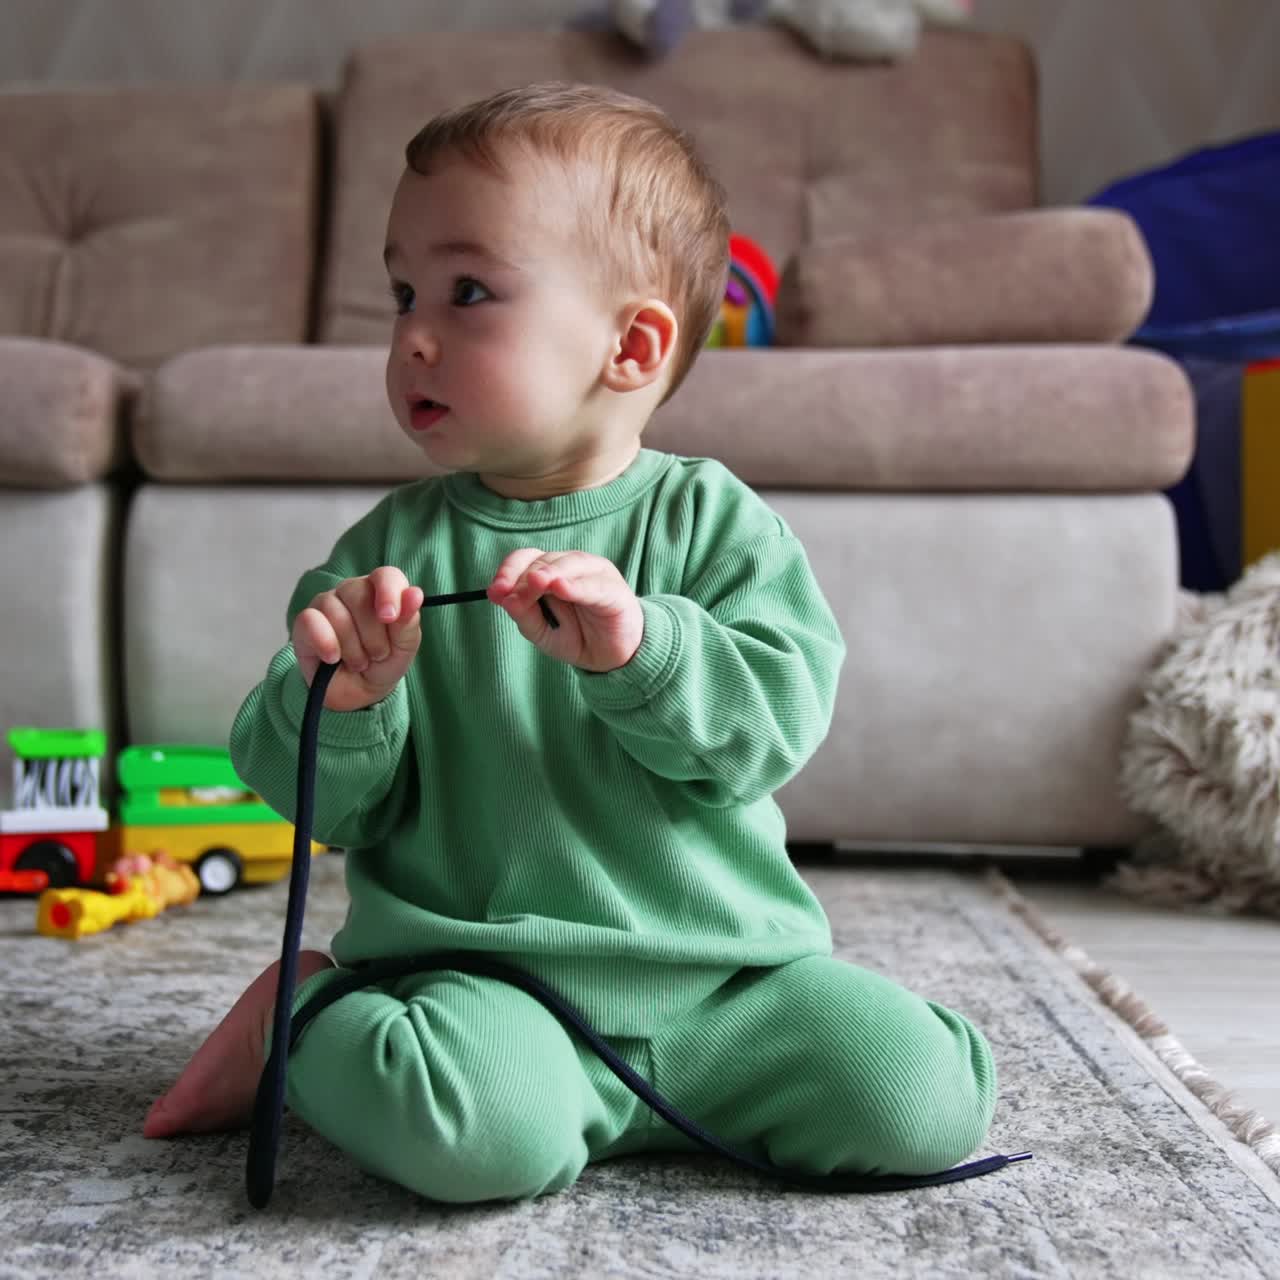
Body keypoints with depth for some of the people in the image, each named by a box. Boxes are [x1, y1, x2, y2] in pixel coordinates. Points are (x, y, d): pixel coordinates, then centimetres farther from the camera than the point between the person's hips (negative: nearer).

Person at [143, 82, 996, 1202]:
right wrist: (338, 704, -20)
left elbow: (776, 724, -11)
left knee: (925, 1103, -13)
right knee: (479, 1133, -33)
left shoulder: (713, 522, 0)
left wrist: (639, 647, -28)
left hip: (722, 970, 3)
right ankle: (306, 1020, 2)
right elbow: (335, 809, 2)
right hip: (481, 971, -2)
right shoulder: (394, 548, 3)